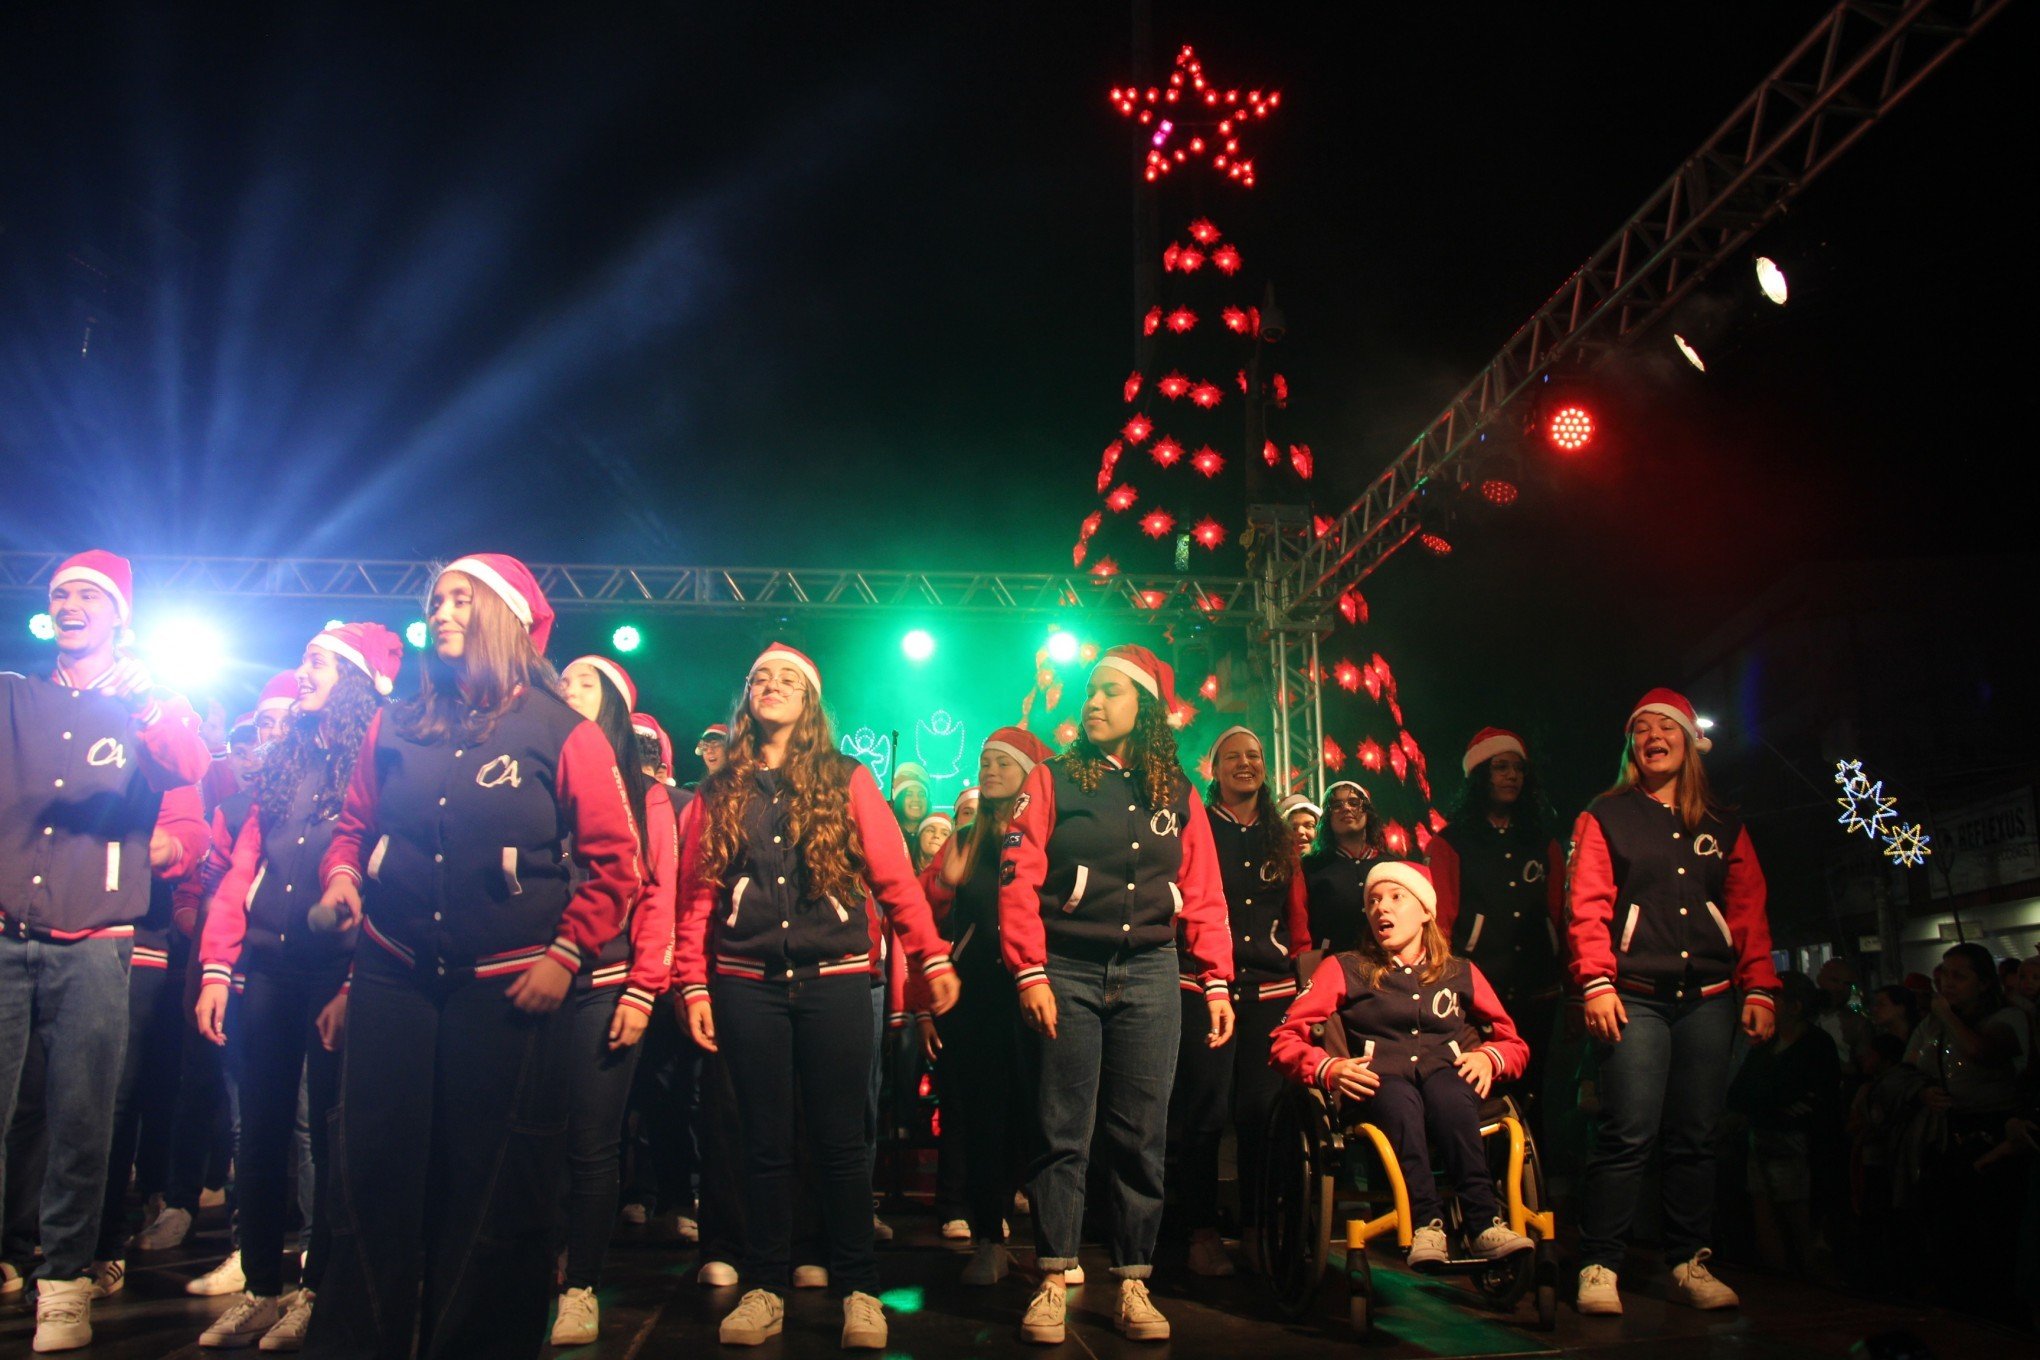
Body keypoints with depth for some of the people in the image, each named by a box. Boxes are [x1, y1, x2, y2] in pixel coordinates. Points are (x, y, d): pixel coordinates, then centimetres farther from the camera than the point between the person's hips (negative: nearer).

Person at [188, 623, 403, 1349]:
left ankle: (318, 1291, 14)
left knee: (330, 1134, 3)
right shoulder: (284, 761, 14)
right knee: (259, 1133, 9)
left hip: (334, 972, -6)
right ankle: (261, 1289, 19)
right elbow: (242, 868, 10)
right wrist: (216, 967, 3)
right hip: (266, 967, 6)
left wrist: (355, 983, -17)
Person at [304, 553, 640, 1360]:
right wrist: (341, 878, -4)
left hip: (509, 990, -3)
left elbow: (613, 864, -3)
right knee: (374, 1173, 6)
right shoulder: (396, 727, 11)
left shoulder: (564, 735, -1)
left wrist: (565, 954, -11)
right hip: (392, 980, 3)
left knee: (495, 1185, 4)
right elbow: (354, 827, 17)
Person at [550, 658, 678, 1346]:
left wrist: (642, 992, -7)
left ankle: (580, 1288, 10)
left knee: (592, 1142, 1)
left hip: (604, 987, -2)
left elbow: (659, 897, 2)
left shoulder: (644, 795, 8)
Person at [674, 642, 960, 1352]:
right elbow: (698, 893, 6)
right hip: (748, 985, 2)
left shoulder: (848, 782, 5)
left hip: (835, 981, -1)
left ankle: (858, 1290, 13)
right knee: (766, 1141, 8)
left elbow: (894, 876, 0)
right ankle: (766, 1288, 19)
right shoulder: (720, 792, 10)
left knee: (841, 1138, 2)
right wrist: (693, 986, -1)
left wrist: (933, 957, -7)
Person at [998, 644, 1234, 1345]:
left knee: (1141, 1135, 3)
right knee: (1064, 1133, -1)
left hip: (1149, 973, 2)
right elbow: (1019, 879, -3)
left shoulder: (1177, 794, 11)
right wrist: (1030, 972, -11)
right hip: (1069, 971, -2)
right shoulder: (1053, 780, 4)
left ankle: (1134, 1286, 11)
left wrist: (1217, 982, 3)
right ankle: (1053, 1283, 7)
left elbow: (1203, 894, 10)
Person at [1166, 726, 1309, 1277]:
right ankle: (1201, 1229, 4)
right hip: (1204, 984, -4)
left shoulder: (1280, 839, 16)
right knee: (1205, 1109, -5)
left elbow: (1298, 919, 20)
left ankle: (1258, 1225, 16)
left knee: (1263, 1108, 4)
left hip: (1270, 990, 4)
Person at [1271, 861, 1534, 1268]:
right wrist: (1328, 1069, -11)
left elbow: (1515, 1043, 25)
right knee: (1399, 1097, -37)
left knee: (1445, 1087, -36)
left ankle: (1484, 1223, -46)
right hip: (1381, 1083, -1)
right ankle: (1426, 1225, -50)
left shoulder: (1461, 972, 26)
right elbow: (1285, 1041, 10)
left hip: (1448, 1081, 1)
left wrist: (1489, 1057, 1)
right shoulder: (1344, 968, 20)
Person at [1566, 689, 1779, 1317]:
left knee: (1696, 1136, 4)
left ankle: (1690, 1264, 13)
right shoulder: (1604, 818, 7)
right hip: (1635, 999, -3)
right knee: (1629, 1134, -10)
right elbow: (1587, 907, -1)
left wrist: (1759, 989, 4)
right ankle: (1598, 1266, -4)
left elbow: (1749, 912, 14)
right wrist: (1596, 983, -12)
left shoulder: (1722, 826, 18)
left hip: (1707, 1000, 4)